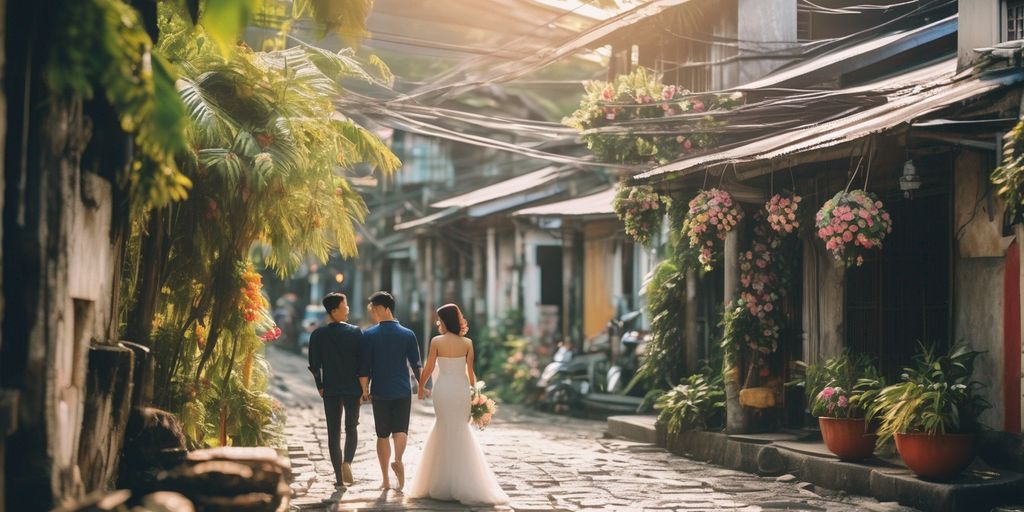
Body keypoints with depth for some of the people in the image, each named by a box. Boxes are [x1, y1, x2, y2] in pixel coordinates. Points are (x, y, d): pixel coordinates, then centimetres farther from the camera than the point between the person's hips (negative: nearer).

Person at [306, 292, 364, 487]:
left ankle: (339, 477, 6)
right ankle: (347, 461, -9)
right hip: (352, 388, -1)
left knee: (333, 432, 7)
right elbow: (362, 360, -6)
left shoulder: (318, 335, -3)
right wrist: (363, 386, 3)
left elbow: (314, 365, -4)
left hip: (330, 390, 1)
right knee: (352, 427, 15)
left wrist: (320, 387, 7)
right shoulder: (356, 332, -6)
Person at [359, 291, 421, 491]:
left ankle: (385, 479, 10)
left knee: (382, 434, 9)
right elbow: (416, 365, 0)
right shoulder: (408, 335, 0)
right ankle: (398, 459, -25)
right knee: (400, 429, 5)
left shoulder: (369, 335, -4)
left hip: (380, 392, 0)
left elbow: (365, 366, -5)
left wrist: (365, 389, 5)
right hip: (403, 392, 1)